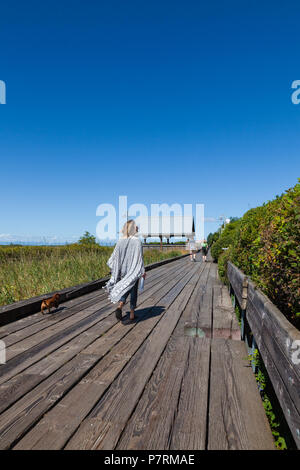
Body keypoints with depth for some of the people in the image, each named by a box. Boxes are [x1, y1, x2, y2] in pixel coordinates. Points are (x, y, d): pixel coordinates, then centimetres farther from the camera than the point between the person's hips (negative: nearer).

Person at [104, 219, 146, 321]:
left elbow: (115, 256, 0)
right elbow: (139, 258, -15)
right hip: (134, 271, -3)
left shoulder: (120, 241, -3)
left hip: (123, 270, 4)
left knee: (125, 290, 20)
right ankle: (132, 314, 18)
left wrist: (112, 267, 15)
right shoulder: (137, 241, -14)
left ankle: (119, 307, -3)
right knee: (133, 291, 11)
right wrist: (143, 272, -9)